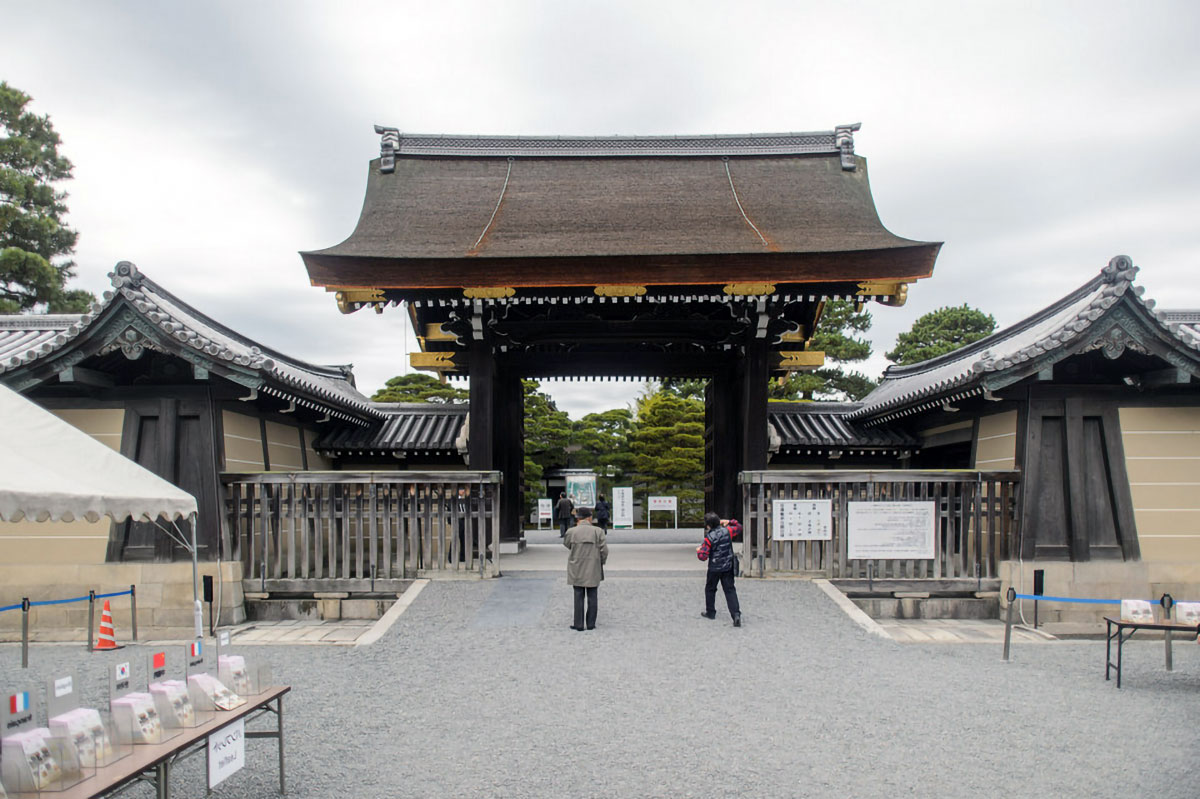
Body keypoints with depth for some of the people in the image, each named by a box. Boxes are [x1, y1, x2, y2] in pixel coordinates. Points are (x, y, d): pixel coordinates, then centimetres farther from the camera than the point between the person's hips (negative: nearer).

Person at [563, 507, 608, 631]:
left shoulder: (571, 532, -9)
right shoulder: (598, 531, -8)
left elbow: (566, 544, 10)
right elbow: (604, 550, -8)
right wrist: (601, 562, 11)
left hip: (577, 570, 0)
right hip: (593, 570, 0)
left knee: (578, 597, 7)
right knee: (592, 597, 10)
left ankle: (579, 624, 9)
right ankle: (591, 624, 13)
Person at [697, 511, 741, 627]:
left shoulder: (709, 538, -16)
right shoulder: (727, 531, -4)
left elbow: (703, 556, -16)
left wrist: (698, 551, 3)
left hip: (714, 568, -3)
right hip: (728, 567, 3)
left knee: (710, 589, 18)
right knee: (730, 590, 2)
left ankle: (710, 612, 27)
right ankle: (736, 614, -12)